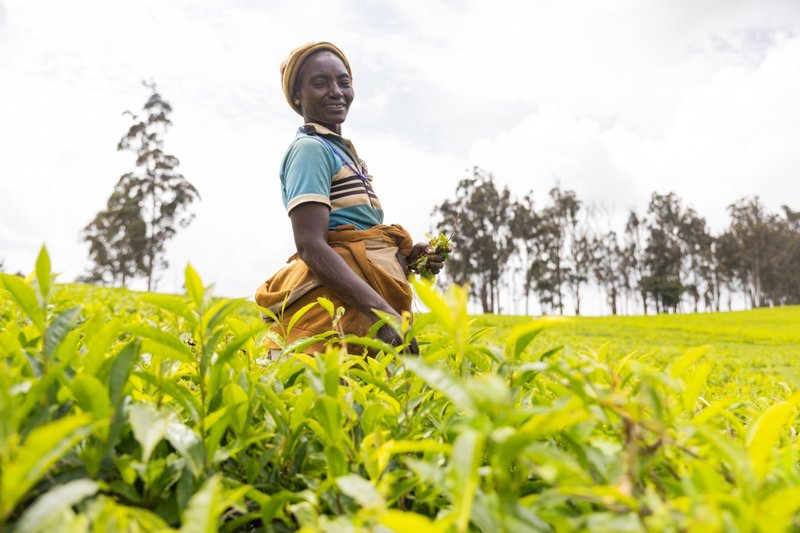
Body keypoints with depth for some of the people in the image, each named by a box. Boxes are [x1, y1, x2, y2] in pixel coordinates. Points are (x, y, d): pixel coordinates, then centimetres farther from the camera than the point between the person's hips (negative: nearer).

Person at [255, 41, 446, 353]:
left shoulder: (344, 151, 20)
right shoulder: (310, 148, -6)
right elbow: (311, 246, -18)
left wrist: (407, 257, 7)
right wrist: (383, 312, -27)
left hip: (369, 299, 9)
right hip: (337, 303, -9)